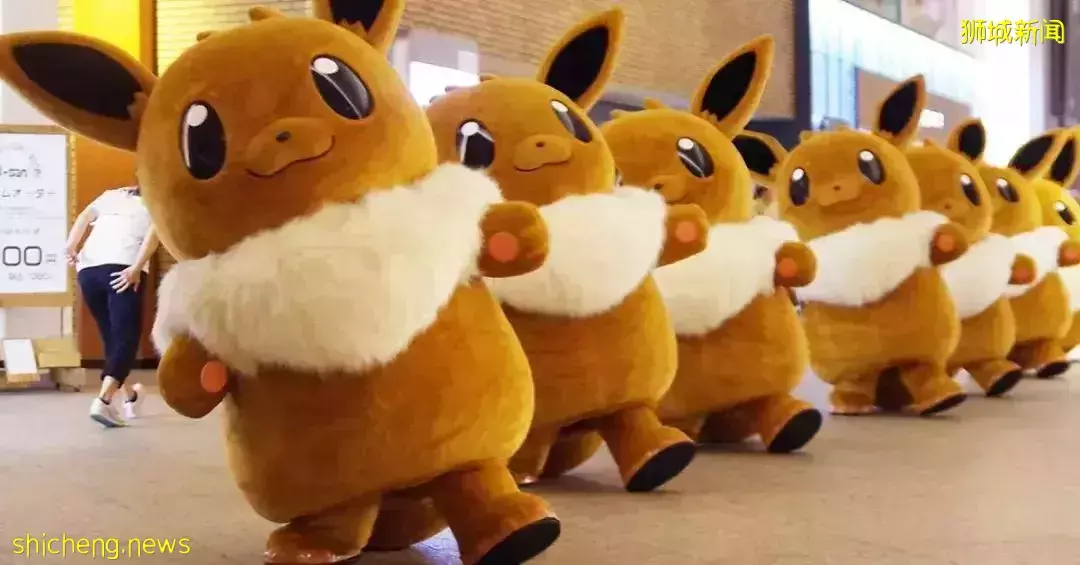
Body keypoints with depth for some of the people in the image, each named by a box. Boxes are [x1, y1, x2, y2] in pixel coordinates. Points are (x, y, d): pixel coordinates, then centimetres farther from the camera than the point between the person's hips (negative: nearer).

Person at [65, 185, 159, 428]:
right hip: (122, 268, -5)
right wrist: (136, 268, -12)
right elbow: (154, 231, -3)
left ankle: (130, 397, 32)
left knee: (111, 336, 18)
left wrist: (71, 247, -2)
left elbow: (84, 217, 11)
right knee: (126, 338, -2)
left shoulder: (112, 195, 30)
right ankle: (104, 400, -22)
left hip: (88, 268, 5)